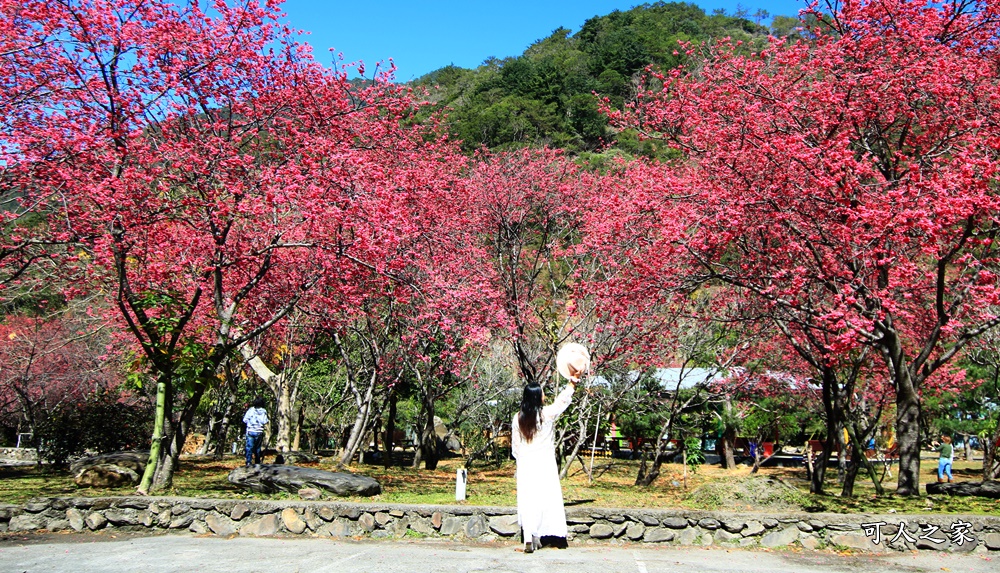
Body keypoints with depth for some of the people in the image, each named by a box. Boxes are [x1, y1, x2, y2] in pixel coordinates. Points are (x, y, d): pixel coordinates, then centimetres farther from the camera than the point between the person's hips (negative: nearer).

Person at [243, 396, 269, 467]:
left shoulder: (250, 410, -2)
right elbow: (265, 422, -6)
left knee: (249, 447, -3)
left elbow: (245, 420, 0)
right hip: (259, 432, 1)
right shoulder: (263, 411, -2)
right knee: (257, 448, 12)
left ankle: (248, 462, -16)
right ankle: (257, 462, 17)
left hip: (250, 431, -1)